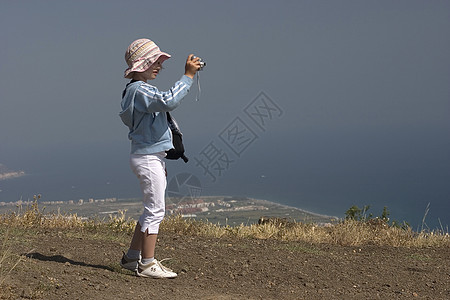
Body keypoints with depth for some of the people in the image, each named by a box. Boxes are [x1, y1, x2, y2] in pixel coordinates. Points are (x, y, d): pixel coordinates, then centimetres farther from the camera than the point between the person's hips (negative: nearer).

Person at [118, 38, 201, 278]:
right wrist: (188, 76, -28)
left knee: (152, 210, 15)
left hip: (153, 157, 11)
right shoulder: (140, 90, -15)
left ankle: (131, 257, 23)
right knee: (155, 209, -7)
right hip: (147, 158, -11)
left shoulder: (140, 91, 18)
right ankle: (147, 263, -2)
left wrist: (161, 160, 23)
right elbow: (169, 101, -33)